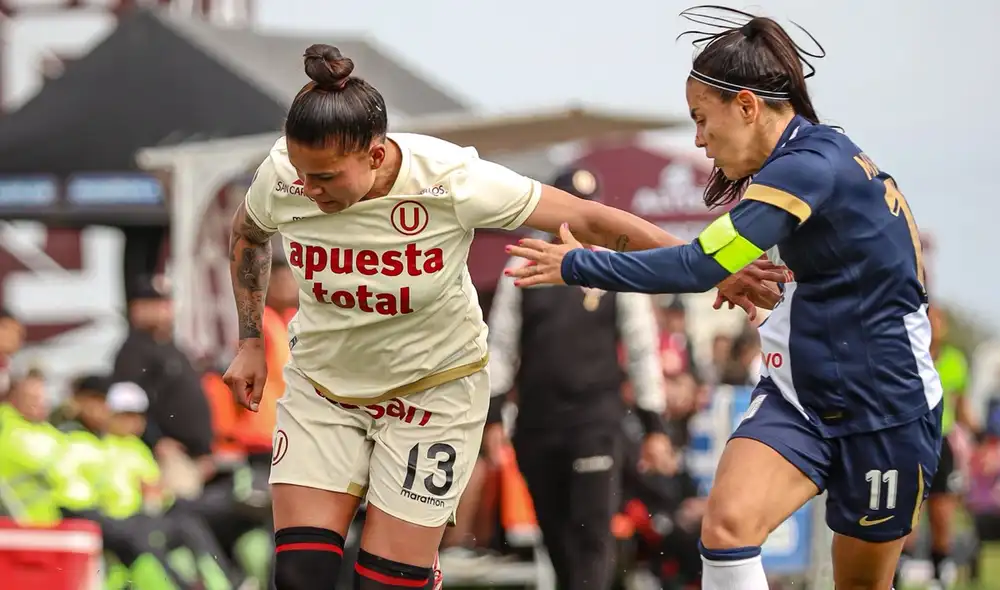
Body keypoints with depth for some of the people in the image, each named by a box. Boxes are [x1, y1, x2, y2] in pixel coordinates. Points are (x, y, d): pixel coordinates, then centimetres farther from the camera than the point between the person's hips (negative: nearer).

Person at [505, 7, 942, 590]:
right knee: (727, 523, -17)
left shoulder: (810, 167, -23)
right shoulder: (815, 155, 6)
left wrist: (577, 265, -15)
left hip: (885, 408, -7)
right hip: (798, 396, 8)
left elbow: (698, 267, -24)